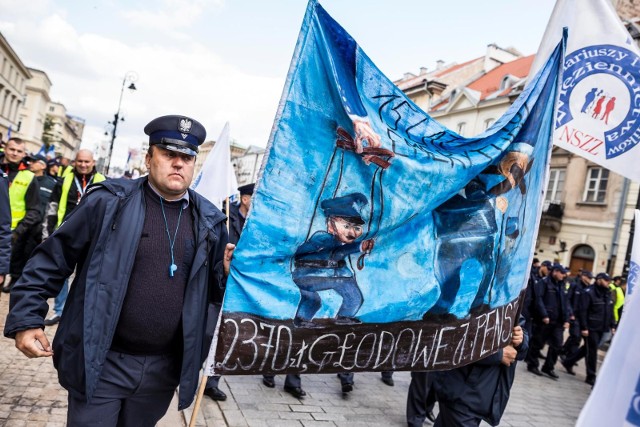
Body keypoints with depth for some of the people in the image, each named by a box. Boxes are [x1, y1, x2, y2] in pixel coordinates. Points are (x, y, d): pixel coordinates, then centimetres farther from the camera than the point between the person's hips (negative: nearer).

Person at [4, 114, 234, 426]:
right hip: (100, 362, -3)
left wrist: (227, 273, -13)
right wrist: (26, 319, -7)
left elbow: (213, 291, 8)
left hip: (164, 368, 3)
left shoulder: (209, 221, 1)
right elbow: (52, 260, -2)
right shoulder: (108, 202, -7)